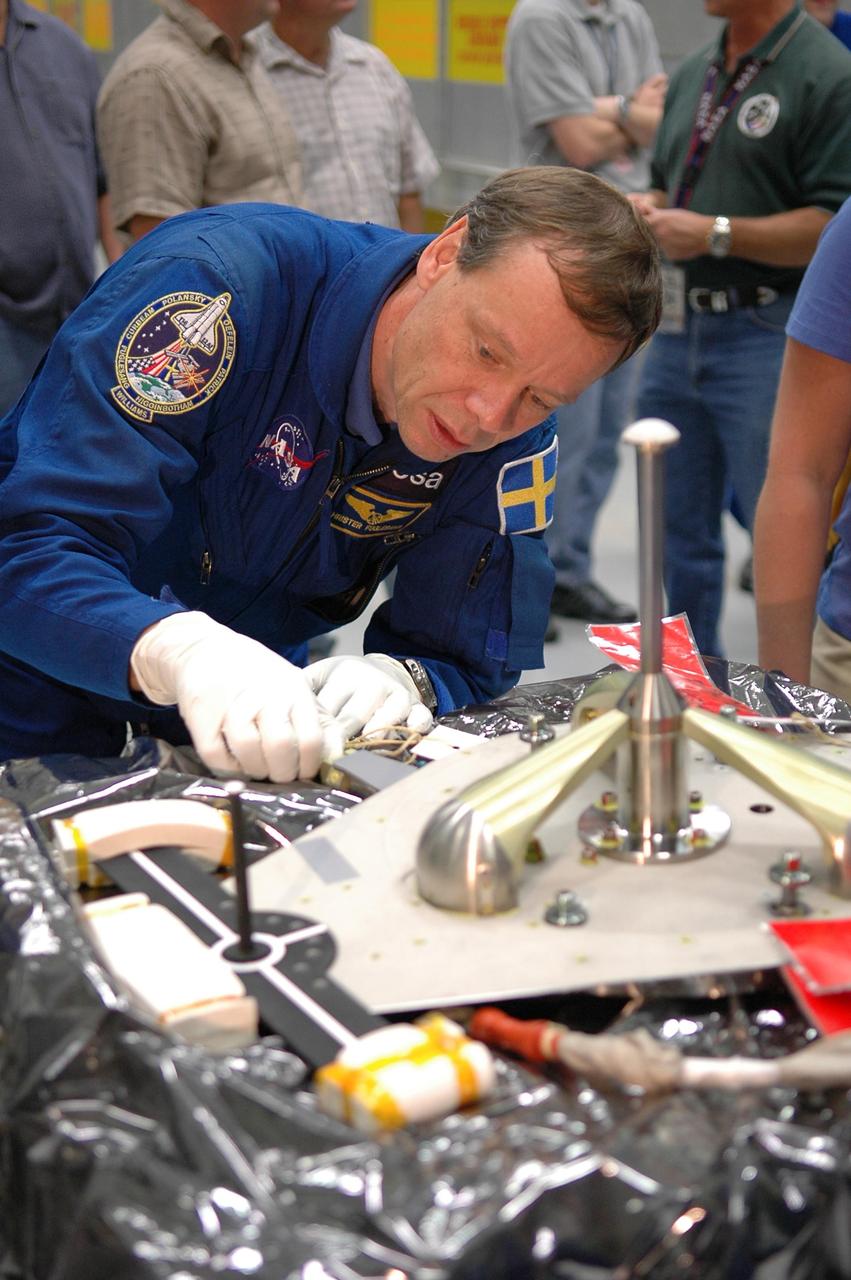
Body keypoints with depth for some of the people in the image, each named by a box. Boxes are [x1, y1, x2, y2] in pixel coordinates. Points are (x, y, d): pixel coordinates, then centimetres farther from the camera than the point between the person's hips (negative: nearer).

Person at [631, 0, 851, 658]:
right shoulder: (692, 74, 15)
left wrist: (715, 234, -19)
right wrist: (646, 209, 2)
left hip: (765, 338, -7)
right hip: (676, 332, 8)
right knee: (682, 534, 14)